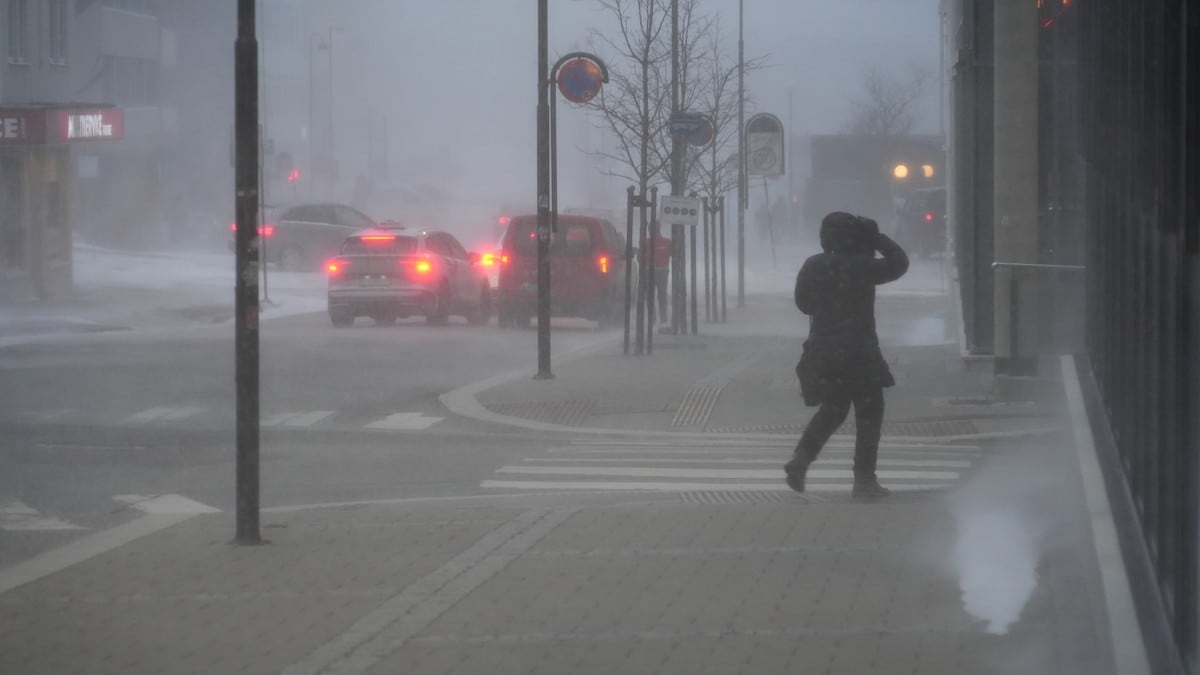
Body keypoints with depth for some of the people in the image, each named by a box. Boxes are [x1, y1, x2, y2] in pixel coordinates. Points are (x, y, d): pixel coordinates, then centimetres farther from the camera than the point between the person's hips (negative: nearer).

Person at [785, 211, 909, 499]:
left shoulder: (813, 266, 1)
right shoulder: (861, 267, -14)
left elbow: (803, 303, 13)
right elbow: (899, 262, -1)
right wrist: (877, 238, 4)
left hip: (821, 351, 6)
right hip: (857, 353, -6)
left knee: (832, 410, 23)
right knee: (869, 413, 5)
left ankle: (801, 458, 6)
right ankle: (864, 480, 3)